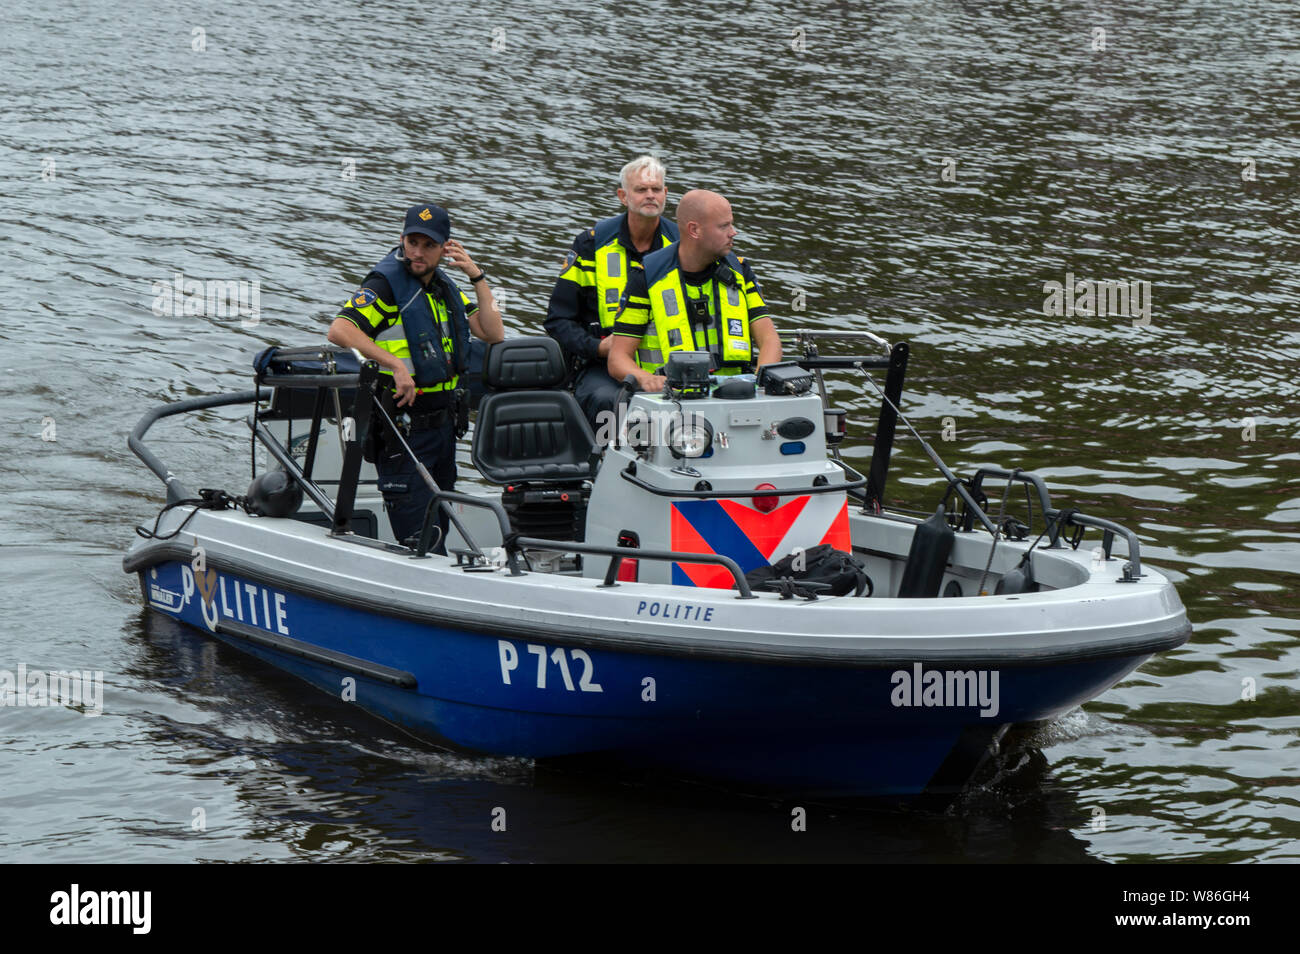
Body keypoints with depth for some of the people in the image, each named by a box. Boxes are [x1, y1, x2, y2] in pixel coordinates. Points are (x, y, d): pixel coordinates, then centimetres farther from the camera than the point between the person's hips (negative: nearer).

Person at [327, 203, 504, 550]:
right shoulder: (386, 283, -9)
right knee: (420, 539, -11)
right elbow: (340, 330, -24)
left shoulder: (446, 288, 13)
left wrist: (477, 276, 1)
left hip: (443, 424, 8)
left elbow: (494, 334, 9)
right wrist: (395, 364, -30)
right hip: (403, 427, -8)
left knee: (438, 532, 13)